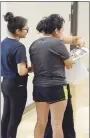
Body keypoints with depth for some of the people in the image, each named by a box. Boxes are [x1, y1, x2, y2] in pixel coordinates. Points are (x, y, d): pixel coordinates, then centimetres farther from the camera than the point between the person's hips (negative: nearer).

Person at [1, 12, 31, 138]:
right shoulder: (19, 47, -21)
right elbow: (21, 72, -25)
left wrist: (26, 67, 12)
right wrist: (31, 68, -7)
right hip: (17, 86, -8)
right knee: (15, 118, 5)